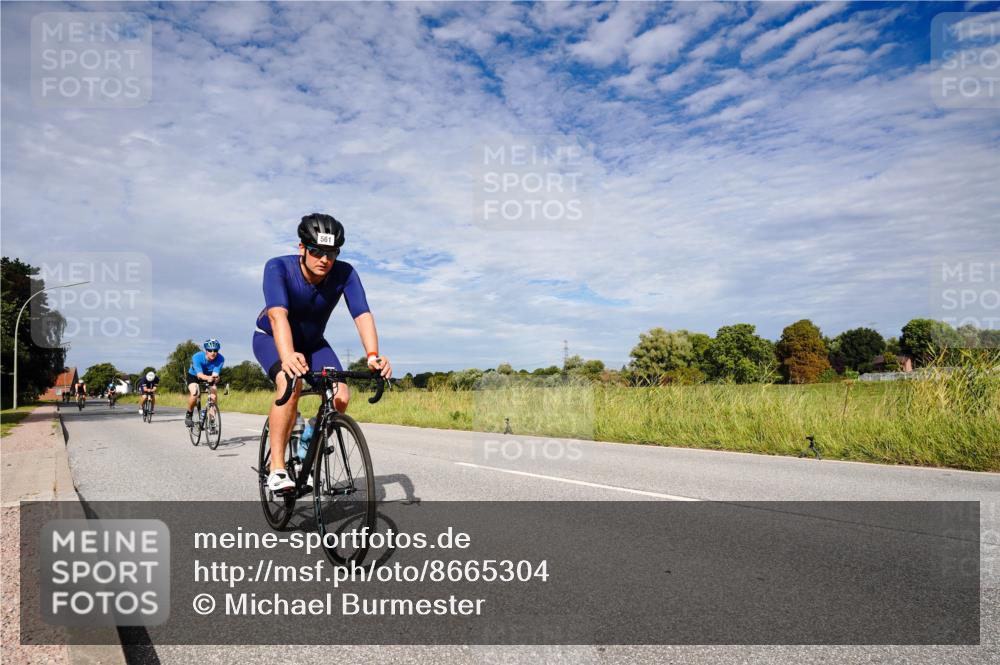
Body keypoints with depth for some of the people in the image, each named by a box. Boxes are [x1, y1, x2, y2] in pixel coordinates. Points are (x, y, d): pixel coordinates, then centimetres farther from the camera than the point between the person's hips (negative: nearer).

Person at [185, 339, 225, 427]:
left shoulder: (220, 359, -28)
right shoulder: (197, 357, -33)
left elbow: (215, 373, -37)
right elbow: (199, 374, -44)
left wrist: (215, 378, -61)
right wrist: (208, 378, -65)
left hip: (209, 378, 2)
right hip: (194, 376, -2)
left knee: (213, 396, -21)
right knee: (194, 393, -29)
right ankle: (188, 415, -3)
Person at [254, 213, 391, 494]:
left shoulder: (344, 273, -24)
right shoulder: (278, 267, -31)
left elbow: (363, 314, -35)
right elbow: (278, 315, -46)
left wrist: (373, 355, -53)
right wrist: (288, 357, -64)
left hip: (312, 342, 3)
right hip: (271, 338, -3)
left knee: (341, 397, -18)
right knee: (291, 384, -34)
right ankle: (277, 468, -22)